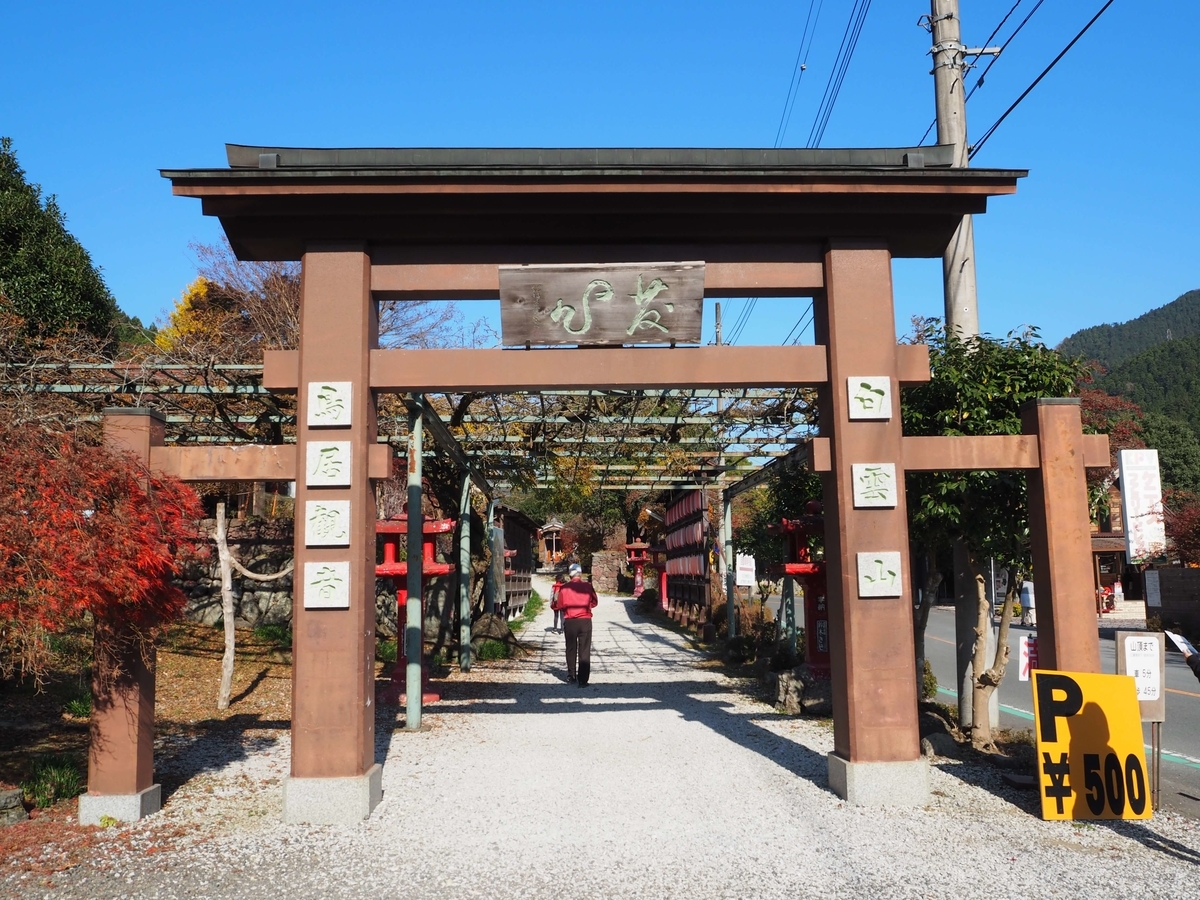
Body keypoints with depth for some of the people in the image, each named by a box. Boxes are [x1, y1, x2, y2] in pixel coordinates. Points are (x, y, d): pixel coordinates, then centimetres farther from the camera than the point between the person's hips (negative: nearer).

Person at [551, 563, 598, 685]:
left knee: (571, 649, 18)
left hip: (570, 622, 1)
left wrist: (553, 604, 23)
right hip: (585, 621, -1)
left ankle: (571, 675, 27)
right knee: (584, 651, 1)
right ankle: (582, 680, -4)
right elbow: (594, 602, 8)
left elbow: (559, 605, 2)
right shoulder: (587, 586, -3)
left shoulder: (564, 588, -4)